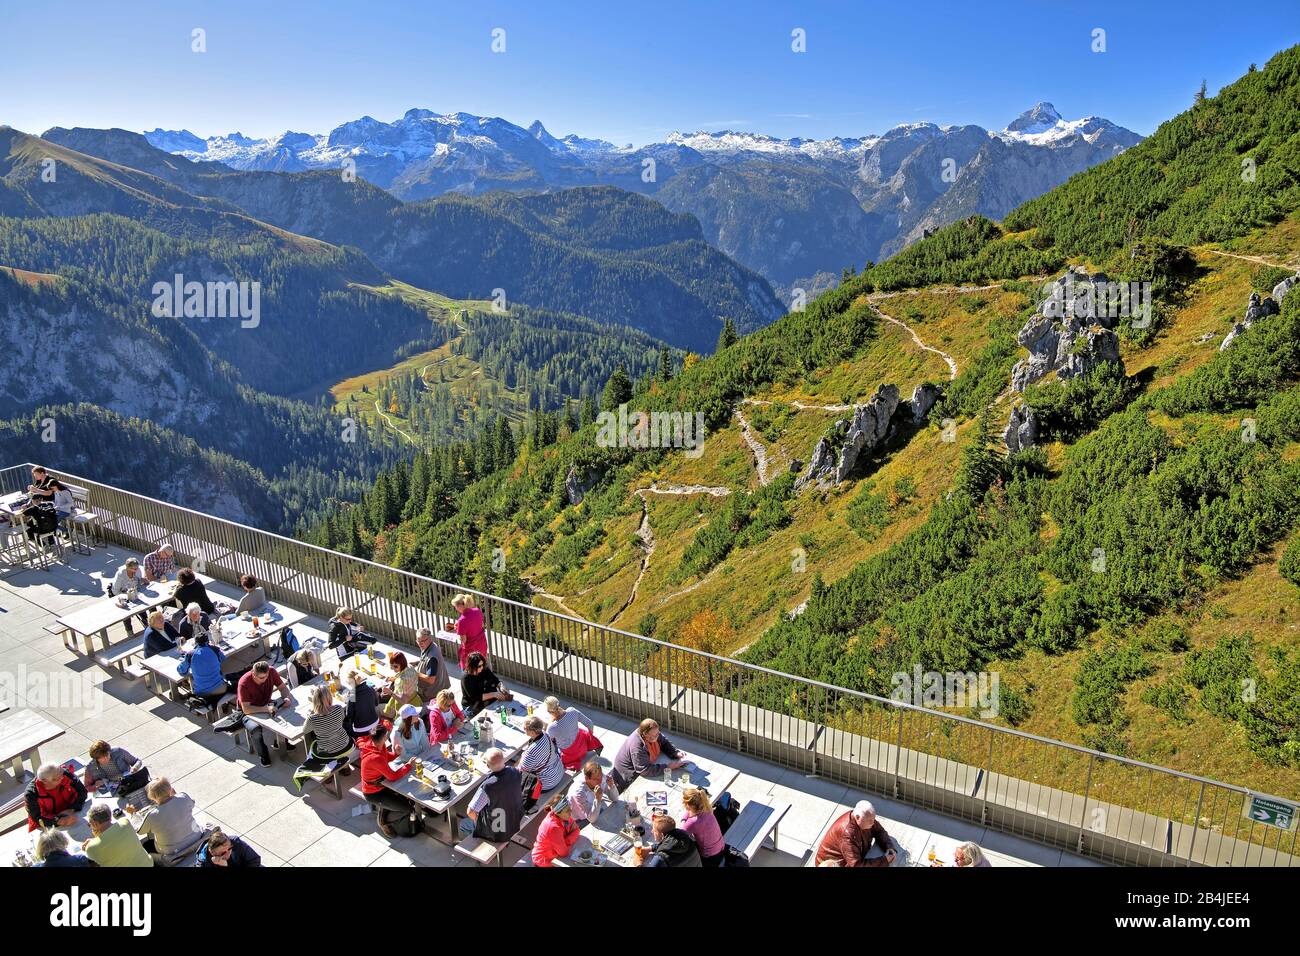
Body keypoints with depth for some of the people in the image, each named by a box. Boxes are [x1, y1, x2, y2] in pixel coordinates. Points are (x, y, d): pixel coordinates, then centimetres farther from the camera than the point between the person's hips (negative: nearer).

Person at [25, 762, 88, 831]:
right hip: (46, 829, 1)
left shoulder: (65, 775, -16)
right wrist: (59, 821, -37)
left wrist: (71, 809, -21)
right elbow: (38, 818, -22)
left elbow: (81, 792, -6)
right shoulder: (31, 793, -23)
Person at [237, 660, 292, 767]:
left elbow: (282, 687, -4)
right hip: (249, 712, -4)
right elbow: (246, 709, -32)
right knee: (255, 729, -33)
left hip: (266, 705, 5)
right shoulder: (244, 683, -31)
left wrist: (286, 698, -25)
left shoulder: (271, 671, -19)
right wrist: (266, 709, -43)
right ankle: (263, 754, -7)